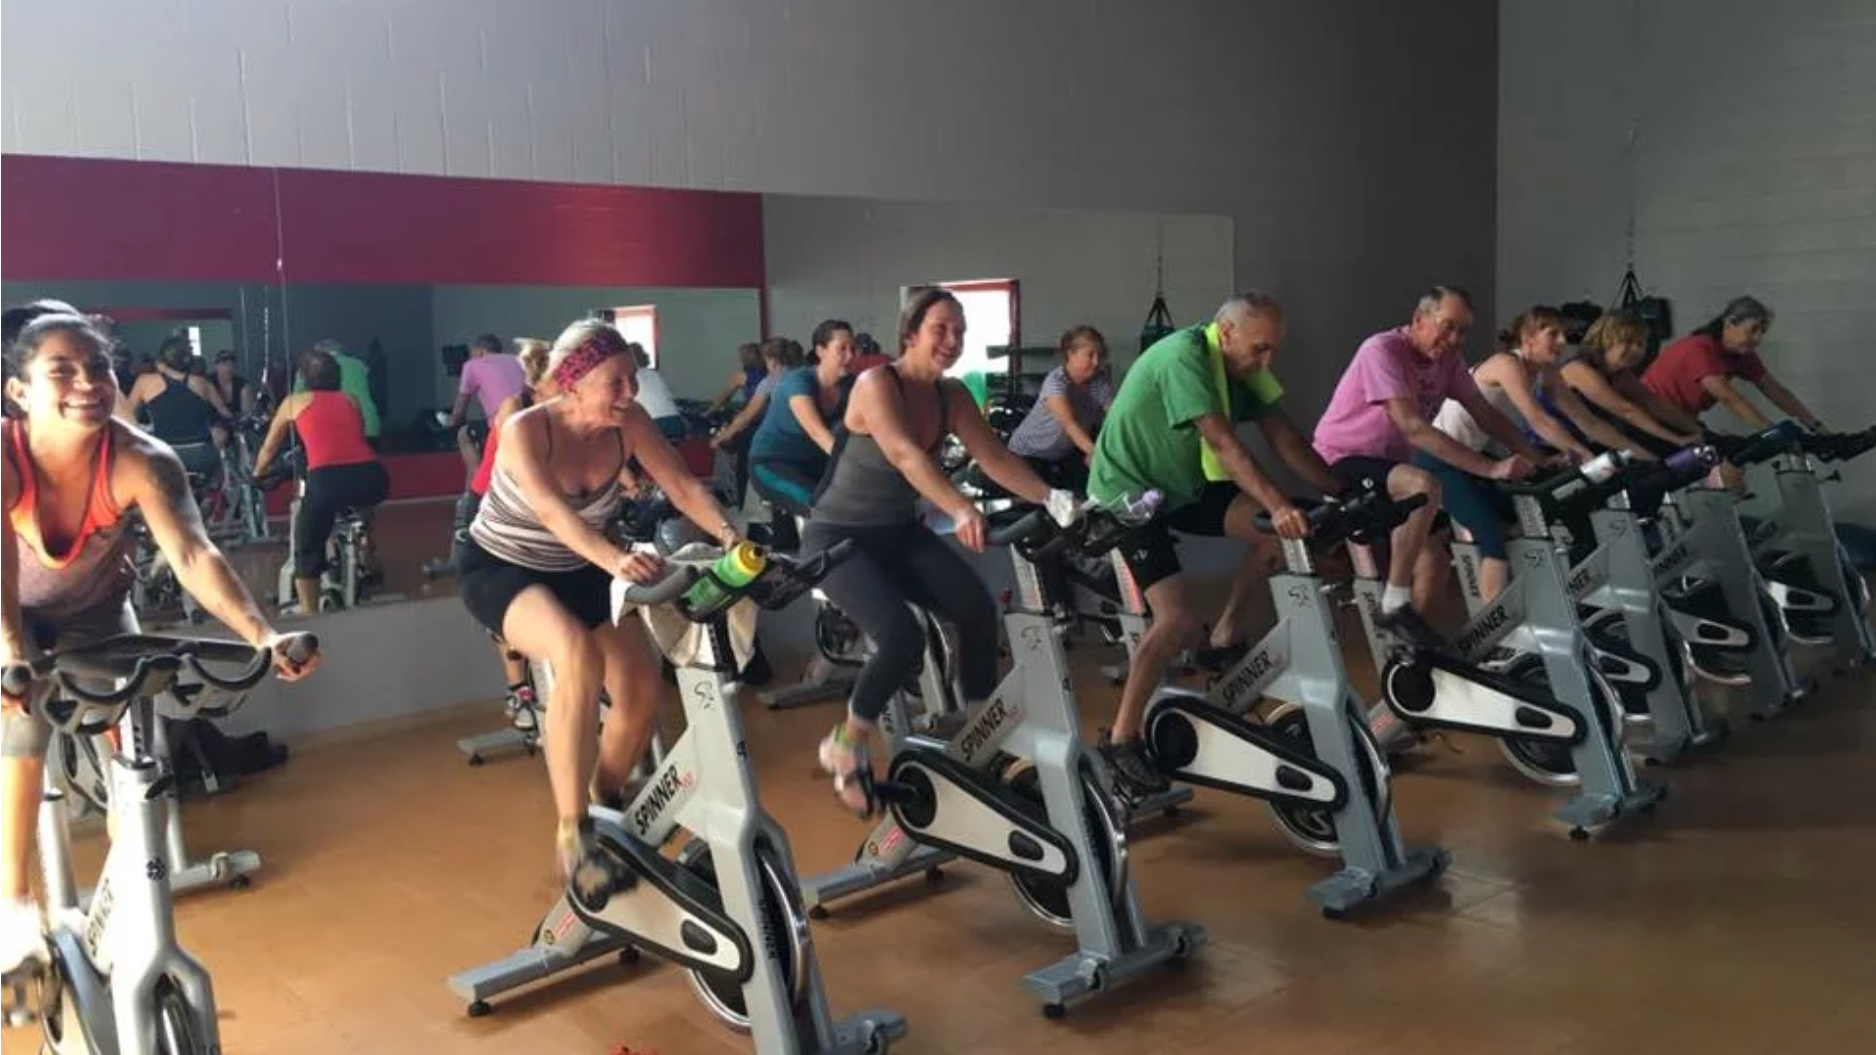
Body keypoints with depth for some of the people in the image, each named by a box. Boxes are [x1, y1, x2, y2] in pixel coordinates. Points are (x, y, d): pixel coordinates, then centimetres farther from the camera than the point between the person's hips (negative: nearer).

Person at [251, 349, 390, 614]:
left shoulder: (295, 401, 21)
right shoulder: (350, 401, 27)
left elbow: (269, 449, 34)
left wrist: (257, 474, 54)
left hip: (328, 479, -3)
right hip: (373, 478, 3)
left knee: (307, 549, 13)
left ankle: (308, 614, 9)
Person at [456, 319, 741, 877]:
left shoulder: (630, 424, -14)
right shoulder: (524, 430, -28)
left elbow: (683, 486, -19)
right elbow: (552, 511, -43)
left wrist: (728, 534, -39)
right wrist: (614, 559, -61)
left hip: (577, 572, 6)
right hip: (500, 569, -5)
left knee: (643, 690, -8)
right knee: (579, 656, -35)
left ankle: (603, 807, 20)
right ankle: (571, 830, -25)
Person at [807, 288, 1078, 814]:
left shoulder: (952, 396, -1)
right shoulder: (876, 383, -21)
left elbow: (996, 458, -9)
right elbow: (906, 456, -38)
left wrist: (1052, 499, -27)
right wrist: (961, 511, -54)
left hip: (899, 532, 6)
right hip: (838, 536, -6)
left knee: (978, 609, -17)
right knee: (901, 636, -27)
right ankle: (847, 746, -2)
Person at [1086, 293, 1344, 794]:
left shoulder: (1244, 366, 0)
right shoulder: (1183, 356, -26)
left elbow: (1285, 439, -4)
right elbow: (1224, 443, -36)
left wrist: (1341, 495, -13)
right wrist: (1279, 507, -44)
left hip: (1185, 487, 8)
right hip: (1128, 493, -8)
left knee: (1286, 528, -9)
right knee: (1178, 621, -20)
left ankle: (1227, 635, 7)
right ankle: (1121, 740, -7)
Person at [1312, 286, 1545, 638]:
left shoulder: (1447, 359, 0)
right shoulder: (1382, 351, -23)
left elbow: (1486, 415, 4)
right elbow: (1414, 428, -32)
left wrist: (1538, 459, -10)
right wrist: (1491, 468, -36)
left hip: (1388, 467, 8)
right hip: (1340, 464, -8)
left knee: (1432, 562, 3)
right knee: (1425, 486, -32)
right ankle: (1395, 606, -22)